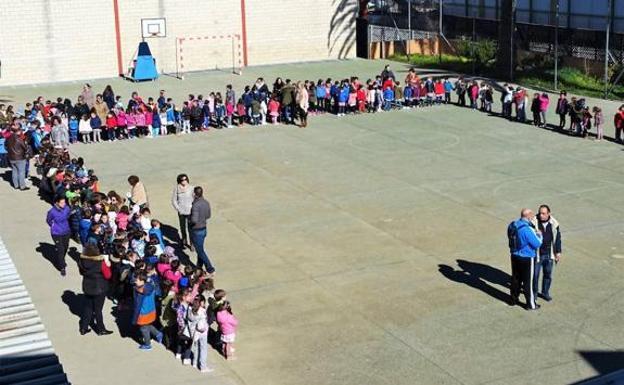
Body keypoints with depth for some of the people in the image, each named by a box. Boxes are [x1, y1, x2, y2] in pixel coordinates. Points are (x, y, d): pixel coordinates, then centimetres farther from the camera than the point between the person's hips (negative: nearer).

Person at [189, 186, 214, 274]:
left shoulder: (196, 205, -26)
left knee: (200, 251, 4)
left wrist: (189, 219, -13)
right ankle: (199, 268, 32)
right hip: (204, 229, 8)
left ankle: (210, 269, 7)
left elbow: (194, 220, -33)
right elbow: (208, 216, 13)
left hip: (196, 231, -8)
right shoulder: (206, 203, 0)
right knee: (200, 249, 21)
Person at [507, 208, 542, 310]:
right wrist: (539, 235, -1)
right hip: (526, 259, -7)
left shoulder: (512, 225, -3)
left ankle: (513, 300, 33)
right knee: (528, 281, 7)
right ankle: (530, 304, 19)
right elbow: (537, 244, -19)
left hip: (514, 256, 7)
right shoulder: (527, 230, -27)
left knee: (515, 279, 20)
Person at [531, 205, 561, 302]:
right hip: (537, 254, -3)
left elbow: (557, 238, 6)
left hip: (549, 255, 3)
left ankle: (545, 292, 34)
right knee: (535, 275, 8)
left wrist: (558, 252, 7)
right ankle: (534, 292, 28)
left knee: (548, 274, 16)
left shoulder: (554, 224, -5)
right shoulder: (533, 223, -16)